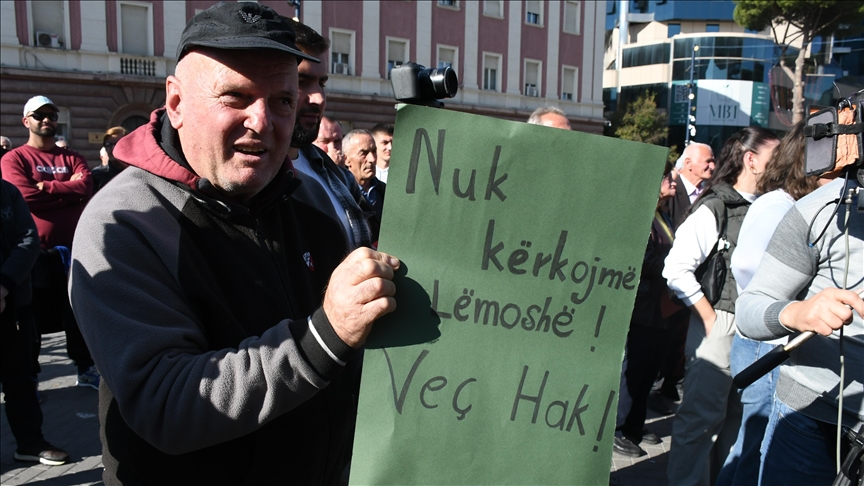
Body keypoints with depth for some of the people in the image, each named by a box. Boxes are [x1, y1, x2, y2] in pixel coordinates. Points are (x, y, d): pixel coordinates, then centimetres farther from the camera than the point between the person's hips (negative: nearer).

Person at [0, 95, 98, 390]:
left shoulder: (71, 158, 11)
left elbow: (86, 187, -8)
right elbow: (25, 195, -18)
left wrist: (46, 187, -13)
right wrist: (68, 189, -9)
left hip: (73, 249, 4)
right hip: (37, 251, -4)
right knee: (33, 317, 8)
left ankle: (85, 369, 25)